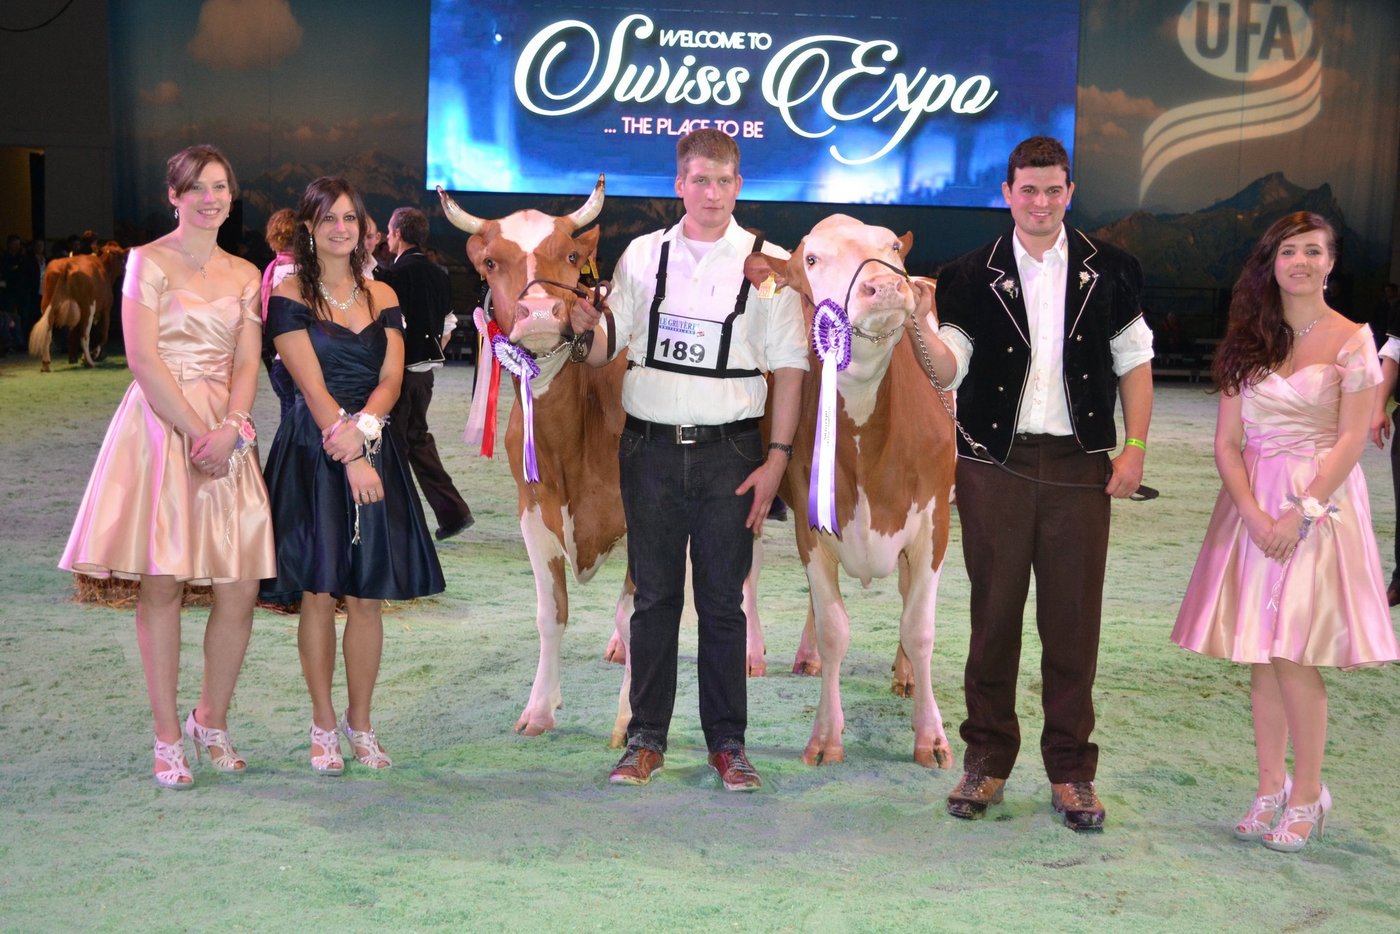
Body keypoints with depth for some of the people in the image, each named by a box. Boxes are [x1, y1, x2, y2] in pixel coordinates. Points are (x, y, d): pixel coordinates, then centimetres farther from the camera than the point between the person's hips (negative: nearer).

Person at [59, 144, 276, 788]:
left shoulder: (244, 274, 15)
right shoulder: (149, 261, 1)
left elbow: (247, 363, 7)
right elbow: (144, 357, -8)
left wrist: (229, 430, -11)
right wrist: (195, 432, -14)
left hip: (226, 431, 4)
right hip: (161, 424, -4)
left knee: (241, 588, -1)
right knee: (161, 584, -4)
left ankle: (212, 720, 18)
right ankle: (167, 737, 5)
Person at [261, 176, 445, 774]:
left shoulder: (382, 297, 11)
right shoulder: (289, 295, -2)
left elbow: (391, 378, 3)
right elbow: (312, 386, -9)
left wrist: (362, 426, -17)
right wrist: (351, 458, -17)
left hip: (374, 450, 3)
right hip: (312, 451, -3)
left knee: (367, 597, 3)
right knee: (318, 594, 0)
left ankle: (360, 722, 16)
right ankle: (323, 726, 13)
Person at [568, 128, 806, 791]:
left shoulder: (768, 262, 1)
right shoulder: (642, 255, 7)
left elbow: (789, 365, 0)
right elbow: (605, 352, 10)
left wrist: (777, 458, -6)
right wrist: (587, 329, -13)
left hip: (728, 450, -1)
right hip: (651, 449, 2)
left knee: (722, 602, 4)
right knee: (654, 598, 7)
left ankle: (726, 742, 16)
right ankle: (646, 740, 17)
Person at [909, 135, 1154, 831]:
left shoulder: (1106, 271, 7)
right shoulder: (975, 275, 4)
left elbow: (1133, 360, 11)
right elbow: (950, 368, -4)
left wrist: (1135, 447, 2)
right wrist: (918, 324, -23)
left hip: (1079, 465, 0)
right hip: (995, 466, 0)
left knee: (1073, 620, 2)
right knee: (994, 613, 5)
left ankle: (1071, 770, 13)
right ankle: (987, 759, 17)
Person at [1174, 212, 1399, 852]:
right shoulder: (1247, 342, 9)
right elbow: (1226, 442, 4)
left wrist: (1301, 513, -15)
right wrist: (1253, 513, -10)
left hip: (1322, 503, -4)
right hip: (1253, 504, 4)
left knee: (1293, 654, -7)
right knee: (1260, 654, 5)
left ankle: (1308, 795, 7)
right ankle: (1271, 790, 15)